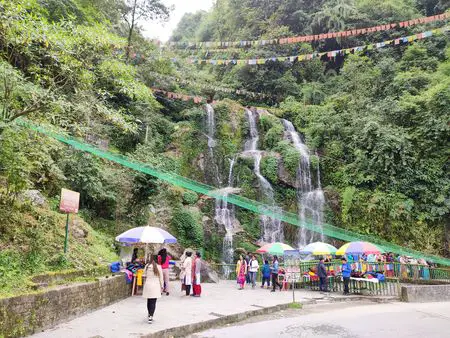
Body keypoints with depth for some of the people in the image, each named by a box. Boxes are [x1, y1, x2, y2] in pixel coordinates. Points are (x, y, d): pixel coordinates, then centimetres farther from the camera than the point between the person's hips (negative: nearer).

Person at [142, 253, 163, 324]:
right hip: (155, 285, -2)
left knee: (149, 301, 17)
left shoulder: (147, 266, -4)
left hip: (148, 285, 3)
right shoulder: (158, 267, -8)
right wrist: (162, 286, 9)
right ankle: (151, 316, -8)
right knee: (153, 302, 0)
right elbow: (161, 277, -2)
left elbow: (145, 274, 11)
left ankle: (150, 314, 32)